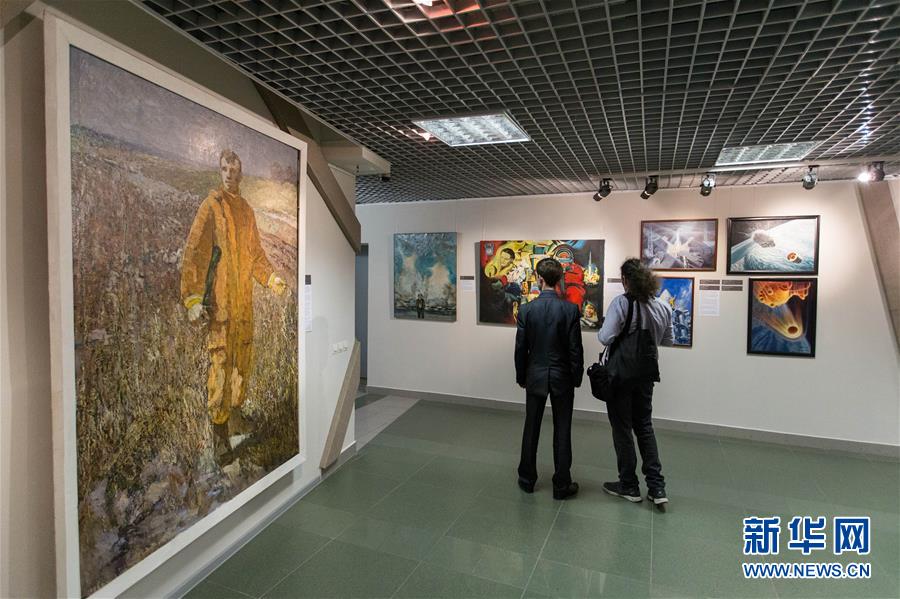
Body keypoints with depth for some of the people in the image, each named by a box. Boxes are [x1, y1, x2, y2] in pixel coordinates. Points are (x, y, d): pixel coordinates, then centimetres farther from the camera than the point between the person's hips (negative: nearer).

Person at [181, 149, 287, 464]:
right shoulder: (211, 206, -6)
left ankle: (235, 411, 34)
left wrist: (270, 277, 11)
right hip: (219, 300, -7)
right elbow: (192, 253, -12)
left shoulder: (247, 210, 15)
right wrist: (192, 297, -20)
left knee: (244, 357, 15)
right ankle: (220, 432, 5)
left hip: (244, 299, 7)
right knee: (220, 362, -5)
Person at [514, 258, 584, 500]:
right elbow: (576, 349, -10)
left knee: (531, 429, 14)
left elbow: (520, 348, -4)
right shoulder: (570, 309, -12)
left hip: (535, 376, 1)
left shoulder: (526, 309, -9)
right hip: (562, 378, -1)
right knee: (562, 431, 9)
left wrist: (521, 377, 9)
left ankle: (527, 479, 27)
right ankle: (562, 485, 19)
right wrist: (577, 378, 4)